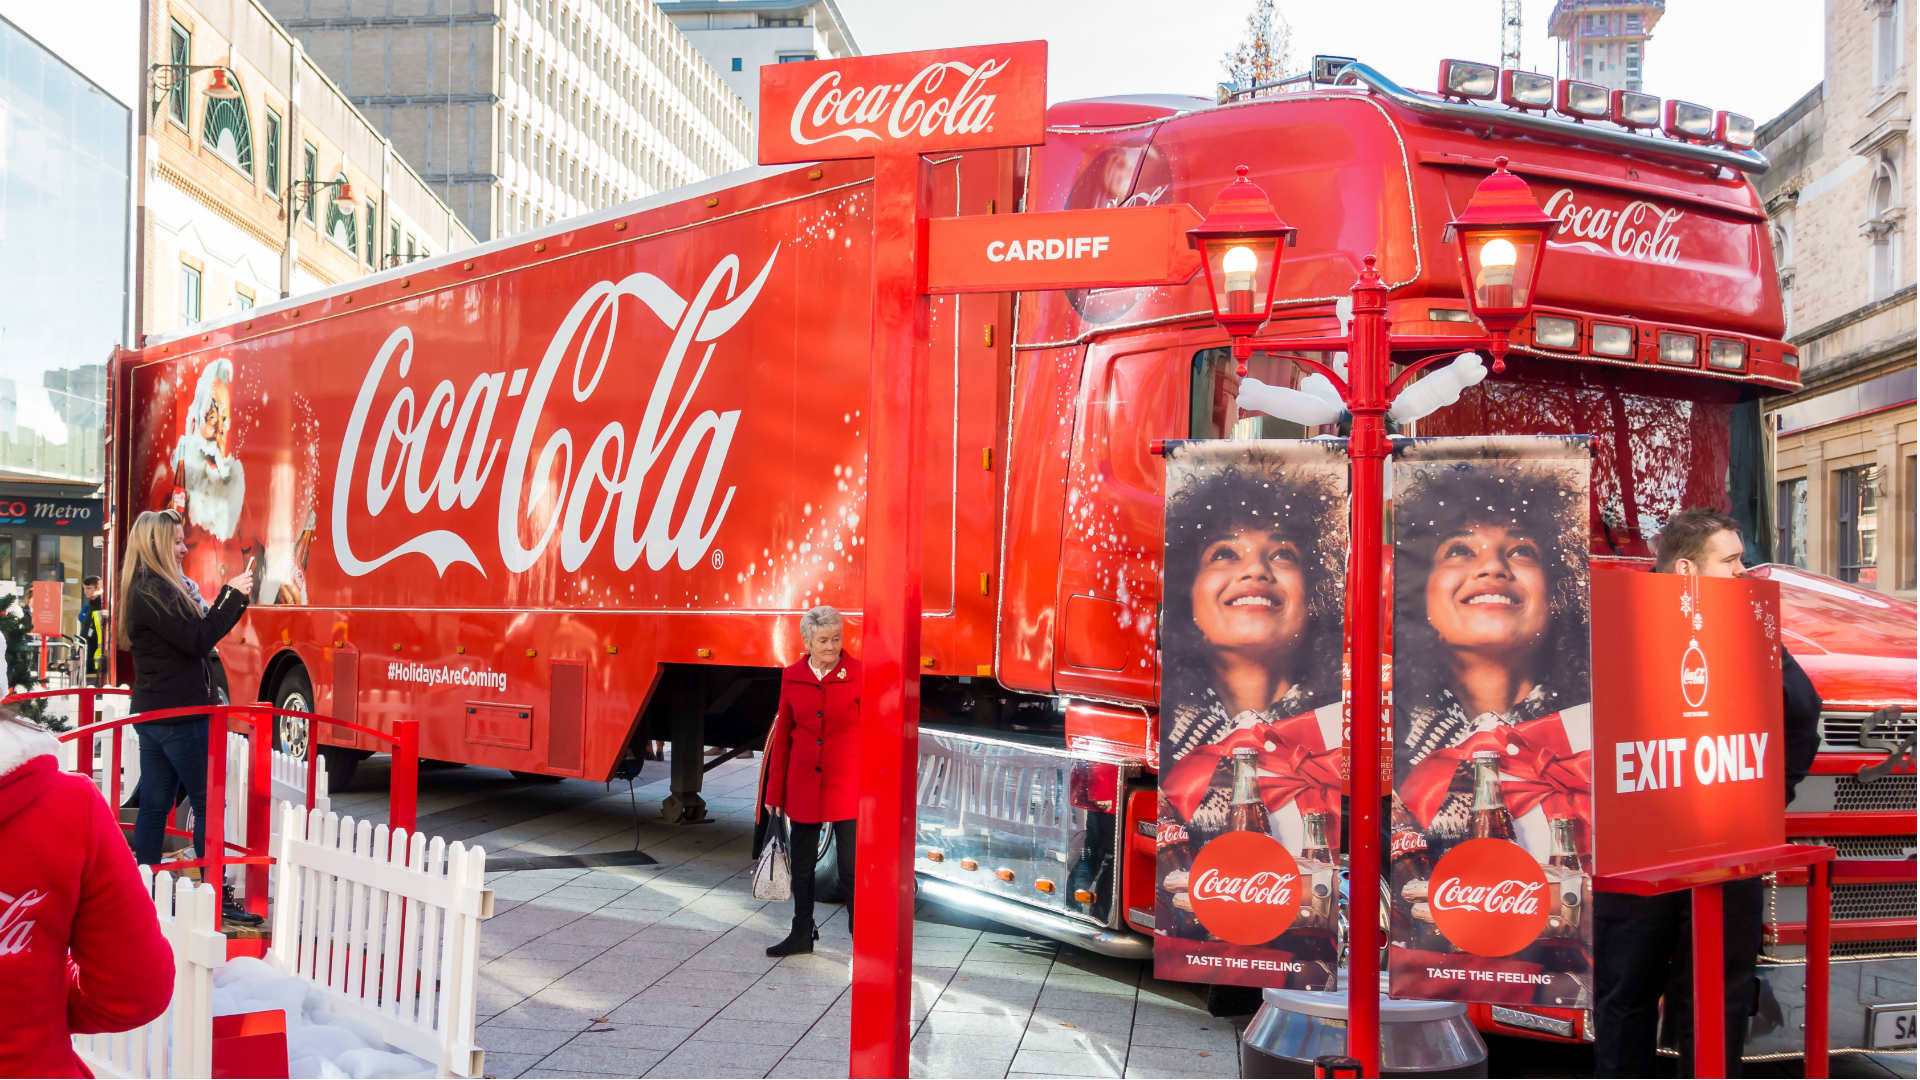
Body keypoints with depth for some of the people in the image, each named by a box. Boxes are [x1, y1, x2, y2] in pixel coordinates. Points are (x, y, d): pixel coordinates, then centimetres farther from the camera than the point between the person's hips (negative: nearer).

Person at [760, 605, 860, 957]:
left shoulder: (858, 674, -7)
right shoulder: (792, 676, 2)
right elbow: (782, 735, 8)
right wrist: (775, 792, 8)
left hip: (847, 784, -4)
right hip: (803, 786, 4)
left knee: (851, 867, -3)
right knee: (802, 864, 15)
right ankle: (802, 935, 31)